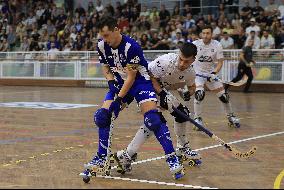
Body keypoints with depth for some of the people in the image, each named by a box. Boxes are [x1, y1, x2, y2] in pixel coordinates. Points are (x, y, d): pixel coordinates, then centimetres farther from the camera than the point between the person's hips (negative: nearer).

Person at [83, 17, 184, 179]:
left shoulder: (132, 47, -26)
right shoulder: (102, 46, -7)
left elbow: (131, 77, -22)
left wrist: (118, 99, -23)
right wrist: (111, 83, -7)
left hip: (140, 81, -6)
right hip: (120, 83, 7)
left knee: (153, 119, -23)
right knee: (102, 116, -5)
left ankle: (173, 159, -18)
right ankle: (102, 157, 11)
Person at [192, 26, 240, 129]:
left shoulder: (217, 45, -11)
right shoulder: (195, 44, -16)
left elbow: (220, 62, -7)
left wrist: (214, 73, -23)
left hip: (211, 73, 3)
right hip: (197, 73, -3)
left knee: (223, 95, 4)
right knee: (199, 93, -27)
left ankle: (230, 116, 27)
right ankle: (197, 118, -10)